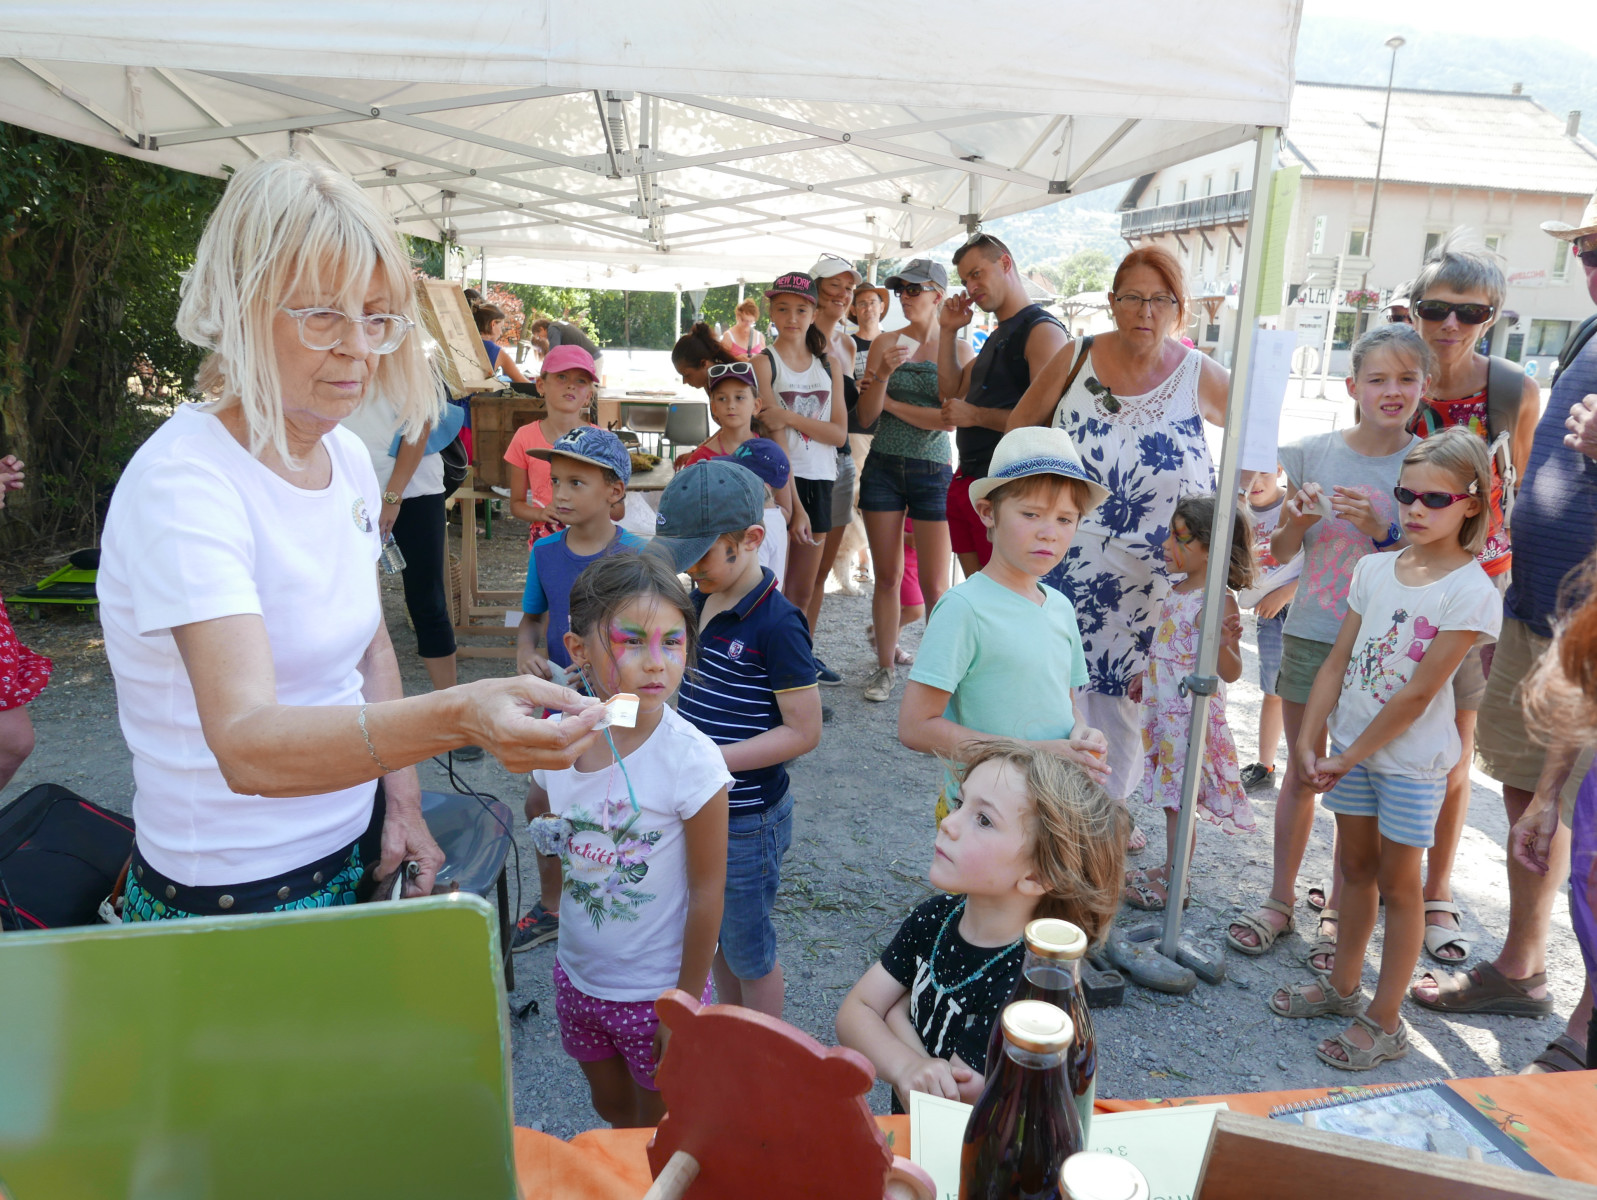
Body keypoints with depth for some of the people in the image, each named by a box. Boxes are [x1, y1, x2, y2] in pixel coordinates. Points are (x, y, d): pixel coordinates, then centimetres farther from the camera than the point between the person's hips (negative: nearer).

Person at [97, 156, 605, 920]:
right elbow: (247, 746, -36)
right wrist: (456, 718, -51)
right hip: (231, 894, -7)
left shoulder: (348, 456, 1)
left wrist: (402, 800, 1)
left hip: (358, 853, 7)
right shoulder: (184, 482, -24)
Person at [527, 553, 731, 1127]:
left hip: (656, 990, -5)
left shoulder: (691, 761, -26)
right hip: (578, 974, 5)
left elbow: (707, 891, -17)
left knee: (657, 1128, 17)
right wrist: (543, 816, -11)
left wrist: (686, 1002, -11)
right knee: (611, 1108, 28)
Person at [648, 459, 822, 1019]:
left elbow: (803, 730, -21)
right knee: (713, 937, 23)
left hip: (748, 820, -8)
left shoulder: (777, 624, -22)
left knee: (748, 951, 11)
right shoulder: (699, 601, 2)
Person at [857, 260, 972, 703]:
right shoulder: (886, 342, 6)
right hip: (883, 467, 2)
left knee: (934, 585, -2)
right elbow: (866, 416, 1)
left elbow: (951, 417, -9)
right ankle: (884, 668, 18)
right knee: (887, 577, 6)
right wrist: (883, 375, -16)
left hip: (933, 471, -2)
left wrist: (890, 403, -4)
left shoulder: (958, 348, 1)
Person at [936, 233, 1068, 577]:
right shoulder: (997, 335, 19)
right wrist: (948, 332, 14)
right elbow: (952, 389, 23)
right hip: (966, 482, 10)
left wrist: (976, 415, -17)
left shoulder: (1042, 330, -12)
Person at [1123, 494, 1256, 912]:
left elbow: (1231, 672, -22)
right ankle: (1170, 868, 32)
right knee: (1172, 797, 18)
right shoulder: (1179, 591, 7)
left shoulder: (1218, 602, -20)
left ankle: (1174, 885, 14)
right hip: (1165, 709, 8)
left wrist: (1223, 643, -40)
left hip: (1191, 715, -8)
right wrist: (1146, 678, 28)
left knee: (1179, 799, 2)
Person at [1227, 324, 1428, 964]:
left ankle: (1337, 912, 22)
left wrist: (1381, 529, -19)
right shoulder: (1312, 453, 0)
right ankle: (1280, 899, 26)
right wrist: (1300, 518, -14)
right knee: (1301, 772, 12)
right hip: (1310, 635, 2)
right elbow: (1281, 551, 7)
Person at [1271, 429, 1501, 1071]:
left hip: (1410, 759, -5)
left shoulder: (1472, 592, -16)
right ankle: (1342, 986, 35)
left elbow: (1417, 693, -18)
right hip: (1349, 749, 5)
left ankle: (1385, 1021, 20)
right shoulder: (1374, 568, 1)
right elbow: (1337, 662, 1)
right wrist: (1309, 741, -7)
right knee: (1355, 866, 18)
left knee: (1397, 882, 6)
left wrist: (1348, 758, -15)